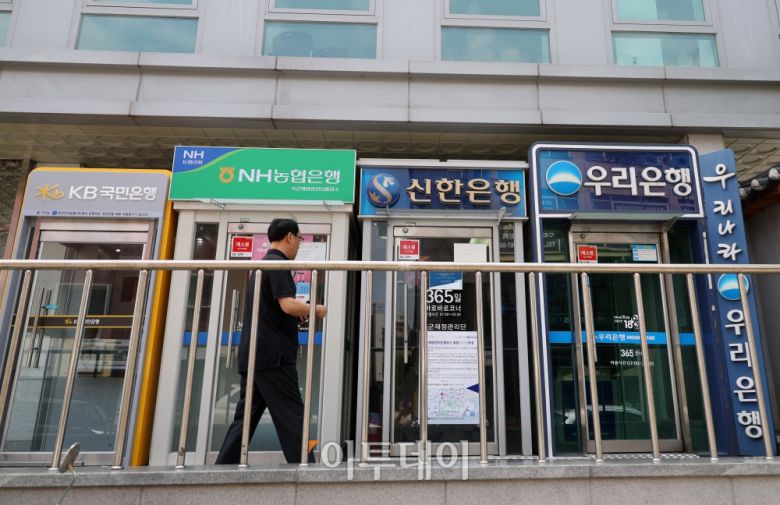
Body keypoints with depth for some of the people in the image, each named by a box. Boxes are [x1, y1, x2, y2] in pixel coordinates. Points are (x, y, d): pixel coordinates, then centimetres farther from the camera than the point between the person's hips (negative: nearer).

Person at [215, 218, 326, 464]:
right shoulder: (278, 264, -9)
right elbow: (287, 305, -22)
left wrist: (302, 312, 20)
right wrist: (316, 310, -5)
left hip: (252, 354, 9)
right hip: (272, 354, -9)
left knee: (245, 417, 11)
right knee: (292, 416, -4)